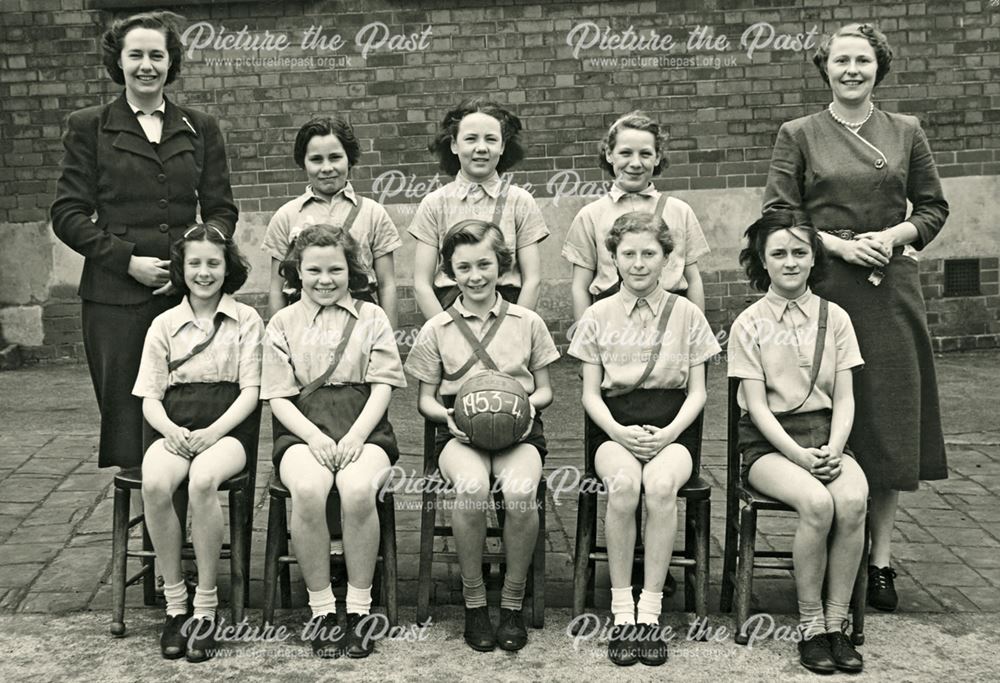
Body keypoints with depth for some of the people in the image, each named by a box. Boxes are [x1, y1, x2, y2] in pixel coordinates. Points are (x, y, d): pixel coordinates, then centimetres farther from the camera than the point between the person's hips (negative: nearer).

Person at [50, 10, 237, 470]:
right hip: (115, 298, -2)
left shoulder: (200, 129, 13)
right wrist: (129, 261, -9)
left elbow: (221, 210, 12)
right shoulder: (88, 127, 7)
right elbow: (67, 215, 2)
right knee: (126, 423, 0)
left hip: (187, 294, 2)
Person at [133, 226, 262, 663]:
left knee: (202, 480, -36)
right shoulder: (164, 325, 14)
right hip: (175, 426, 2)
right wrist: (169, 430, -12)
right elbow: (149, 397, 10)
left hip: (228, 426, -2)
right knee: (154, 484, -32)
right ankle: (175, 602, -17)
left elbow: (250, 391, 2)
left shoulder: (247, 320, 9)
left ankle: (206, 606, -23)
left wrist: (213, 432, -14)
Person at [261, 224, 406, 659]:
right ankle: (320, 610, -19)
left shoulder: (372, 318, 13)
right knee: (308, 490, -34)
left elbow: (382, 386, 5)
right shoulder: (282, 324, 13)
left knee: (358, 489, -34)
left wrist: (356, 436, -12)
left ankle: (359, 610, -19)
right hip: (303, 432, 0)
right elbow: (278, 397, 5)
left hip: (363, 430, 0)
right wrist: (315, 437, -13)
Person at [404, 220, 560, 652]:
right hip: (460, 432, 0)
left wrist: (530, 404, -7)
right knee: (472, 486, -36)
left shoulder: (527, 323, 10)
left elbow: (544, 390, 16)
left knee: (520, 489, -34)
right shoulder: (436, 330, 9)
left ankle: (513, 601, -13)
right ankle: (473, 601, -16)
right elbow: (425, 399, 14)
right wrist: (447, 414, -9)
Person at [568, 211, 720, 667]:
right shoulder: (598, 316, 8)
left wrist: (669, 433, -12)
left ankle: (650, 612, -25)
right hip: (615, 428, 0)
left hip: (672, 428, 0)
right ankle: (622, 612, -24)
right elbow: (591, 393, 6)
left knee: (660, 484, -35)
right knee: (623, 484, -35)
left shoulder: (686, 314, 8)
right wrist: (619, 432, -13)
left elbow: (697, 392, 7)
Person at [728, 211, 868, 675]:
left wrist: (832, 450, -12)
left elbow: (844, 399, 6)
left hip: (826, 433, 3)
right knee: (816, 503, -32)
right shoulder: (749, 324, 0)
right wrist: (798, 455, -18)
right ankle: (810, 627, -16)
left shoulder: (834, 318, 8)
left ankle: (836, 623, -16)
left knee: (853, 499, -30)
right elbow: (757, 406, -5)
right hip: (769, 442, -3)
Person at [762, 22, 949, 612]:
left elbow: (934, 208, 12)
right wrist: (839, 244, -12)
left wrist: (892, 236, -7)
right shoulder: (798, 136, 5)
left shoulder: (907, 133, 9)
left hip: (891, 290, 2)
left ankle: (881, 559, 13)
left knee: (891, 419, 3)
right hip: (824, 289, -1)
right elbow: (778, 216, 1)